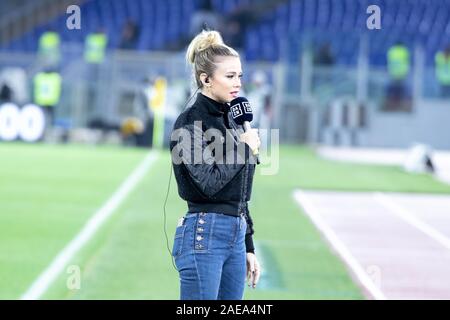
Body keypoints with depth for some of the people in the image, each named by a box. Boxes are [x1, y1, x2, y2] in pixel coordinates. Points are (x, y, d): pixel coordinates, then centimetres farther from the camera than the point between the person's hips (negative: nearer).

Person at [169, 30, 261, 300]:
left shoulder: (231, 120, 16)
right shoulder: (191, 122, -10)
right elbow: (210, 183, -21)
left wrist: (249, 248, 18)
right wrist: (245, 147, -7)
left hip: (235, 237, 8)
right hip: (204, 236, -8)